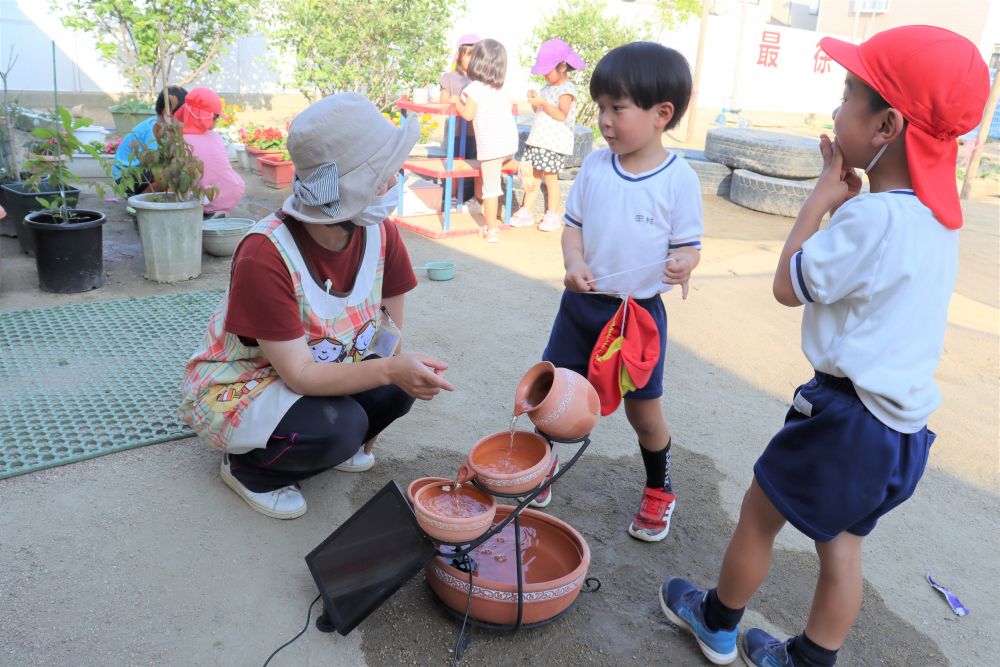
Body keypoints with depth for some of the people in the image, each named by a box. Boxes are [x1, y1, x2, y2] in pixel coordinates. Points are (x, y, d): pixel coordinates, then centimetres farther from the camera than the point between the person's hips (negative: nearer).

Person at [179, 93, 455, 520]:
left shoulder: (380, 234, -15)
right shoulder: (265, 256, -33)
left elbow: (390, 338, -5)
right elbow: (299, 375, -33)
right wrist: (390, 369, -44)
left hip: (320, 369, 6)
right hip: (236, 389, -5)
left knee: (399, 387, -21)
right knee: (337, 426, -32)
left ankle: (343, 442, 9)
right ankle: (247, 469, -1)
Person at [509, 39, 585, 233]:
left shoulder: (566, 89, -10)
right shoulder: (547, 88, 17)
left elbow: (561, 115, -21)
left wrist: (542, 103, -26)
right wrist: (534, 100, 3)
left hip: (554, 143, -8)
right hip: (538, 140, 8)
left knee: (550, 178, -2)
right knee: (532, 176, 7)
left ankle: (552, 216, 7)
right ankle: (525, 212, 13)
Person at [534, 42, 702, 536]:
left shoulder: (679, 179, -11)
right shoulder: (595, 166, -2)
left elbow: (689, 243, -5)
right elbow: (573, 225, 4)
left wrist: (684, 263, -29)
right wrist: (575, 264, -16)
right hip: (581, 304, 4)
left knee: (643, 410, 9)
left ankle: (658, 490, 35)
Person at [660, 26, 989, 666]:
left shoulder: (873, 215, -25)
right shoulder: (936, 216, 4)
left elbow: (790, 285, -14)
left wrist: (825, 194, -7)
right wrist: (847, 199, 2)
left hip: (846, 416, -8)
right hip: (900, 420, 9)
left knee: (759, 513, 12)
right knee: (842, 541, 20)